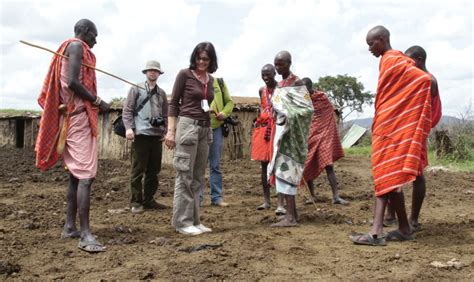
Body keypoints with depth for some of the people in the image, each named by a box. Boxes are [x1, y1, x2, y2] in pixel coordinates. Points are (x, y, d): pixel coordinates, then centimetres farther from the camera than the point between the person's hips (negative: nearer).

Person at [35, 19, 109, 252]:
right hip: (80, 115, -10)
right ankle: (85, 234, -17)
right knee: (86, 175, -15)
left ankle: (70, 227, 17)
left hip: (72, 116, 10)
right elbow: (72, 82, -19)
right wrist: (98, 101, -11)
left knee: (76, 174, 12)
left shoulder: (68, 48, 22)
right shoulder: (77, 46, -6)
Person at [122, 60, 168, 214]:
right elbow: (127, 110, -1)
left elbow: (165, 114, 19)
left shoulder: (162, 93, 18)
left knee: (153, 171, 8)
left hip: (157, 135, 5)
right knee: (137, 171, -1)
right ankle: (136, 202, 5)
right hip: (141, 134, -5)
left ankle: (148, 200, 18)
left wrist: (165, 131, 10)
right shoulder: (136, 89, 5)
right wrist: (129, 128, -13)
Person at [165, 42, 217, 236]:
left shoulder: (210, 79, 14)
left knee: (198, 177, 8)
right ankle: (182, 221, 1)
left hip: (205, 128, 7)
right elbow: (173, 103, -4)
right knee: (185, 176, -5)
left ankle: (194, 220, 15)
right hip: (188, 125, -7)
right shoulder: (184, 74, -3)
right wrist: (170, 131, -10)